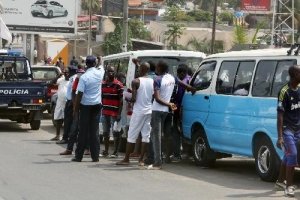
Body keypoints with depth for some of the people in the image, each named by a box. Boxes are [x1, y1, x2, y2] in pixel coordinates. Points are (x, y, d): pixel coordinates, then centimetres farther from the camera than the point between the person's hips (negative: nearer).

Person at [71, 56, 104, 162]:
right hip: (97, 105, 3)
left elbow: (79, 94, -14)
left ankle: (78, 156, 4)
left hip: (85, 106, -3)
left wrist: (75, 108, -6)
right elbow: (101, 68, 25)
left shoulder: (84, 77, -14)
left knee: (83, 131, 1)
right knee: (94, 131, 7)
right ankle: (95, 156, 6)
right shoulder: (99, 74, -2)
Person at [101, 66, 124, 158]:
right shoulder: (103, 84, 11)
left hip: (114, 112, -6)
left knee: (116, 132, -1)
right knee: (105, 132, 11)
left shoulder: (118, 85, -7)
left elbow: (121, 100, -9)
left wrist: (119, 113, -14)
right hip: (105, 112, 6)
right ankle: (105, 151, 19)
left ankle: (115, 152, 5)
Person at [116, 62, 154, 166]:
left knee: (132, 136, 2)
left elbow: (134, 98, -13)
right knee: (146, 135, 5)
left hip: (138, 111, -4)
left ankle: (126, 159, 5)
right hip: (149, 111, 5)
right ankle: (141, 159, 5)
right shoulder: (153, 82, 4)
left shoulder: (136, 81, -10)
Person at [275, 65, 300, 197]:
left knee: (288, 155, 15)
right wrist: (280, 137, -23)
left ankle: (280, 181, 31)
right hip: (287, 128, -7)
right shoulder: (285, 92, -18)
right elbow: (280, 116, -19)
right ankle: (289, 186, -11)